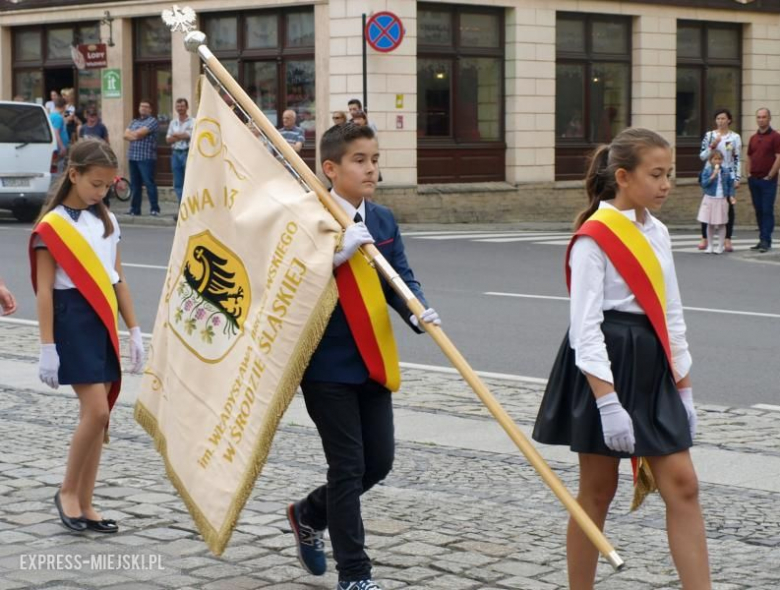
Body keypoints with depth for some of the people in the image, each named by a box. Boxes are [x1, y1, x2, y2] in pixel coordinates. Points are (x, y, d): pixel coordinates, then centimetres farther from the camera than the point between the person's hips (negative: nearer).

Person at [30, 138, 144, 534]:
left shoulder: (107, 221, 11)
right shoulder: (52, 226, -7)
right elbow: (44, 290, -9)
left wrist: (134, 330, 12)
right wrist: (47, 347, -12)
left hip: (104, 322, 6)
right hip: (73, 320, -6)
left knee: (99, 416, 5)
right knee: (96, 411, -13)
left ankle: (84, 504, 12)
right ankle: (67, 492, 5)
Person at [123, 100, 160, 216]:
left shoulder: (152, 121, -2)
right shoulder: (134, 122, 20)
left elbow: (140, 132, -13)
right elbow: (126, 135, 8)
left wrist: (132, 133, 6)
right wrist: (135, 136, -9)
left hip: (146, 158, -7)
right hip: (133, 157, 7)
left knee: (149, 183, -10)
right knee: (135, 185, 9)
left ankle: (154, 209, -8)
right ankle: (135, 209, 14)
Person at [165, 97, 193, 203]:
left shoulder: (192, 122, -2)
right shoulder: (173, 122, 16)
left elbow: (188, 135, -13)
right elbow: (168, 140, 10)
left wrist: (175, 135, 1)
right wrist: (180, 136, -8)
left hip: (187, 153, -6)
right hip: (175, 153, 6)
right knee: (177, 184, 7)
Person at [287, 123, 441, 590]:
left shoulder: (383, 221, 8)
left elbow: (400, 280, 2)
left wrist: (419, 313, -18)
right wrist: (338, 252, -28)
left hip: (371, 361, 6)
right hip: (327, 363, -6)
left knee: (379, 460, 11)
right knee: (348, 464, -3)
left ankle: (309, 515, 36)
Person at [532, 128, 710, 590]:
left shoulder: (657, 234, 10)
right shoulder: (594, 238, -13)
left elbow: (670, 314, 16)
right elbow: (585, 326, -17)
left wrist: (683, 387, 13)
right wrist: (608, 401, -23)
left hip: (651, 367, 7)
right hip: (605, 367, -7)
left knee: (682, 484, 1)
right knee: (598, 491, 4)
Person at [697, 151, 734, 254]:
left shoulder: (726, 171, 0)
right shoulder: (707, 171, -6)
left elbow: (730, 184, 6)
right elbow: (703, 183, -15)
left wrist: (731, 195, -4)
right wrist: (712, 176, -25)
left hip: (722, 200, 1)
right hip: (710, 199, -1)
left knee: (721, 224, 5)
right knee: (710, 224, 6)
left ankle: (721, 246, 13)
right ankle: (710, 245, 16)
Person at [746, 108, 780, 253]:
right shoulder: (753, 138, 15)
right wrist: (749, 174, 8)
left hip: (768, 180, -6)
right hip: (754, 180, 6)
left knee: (767, 211, -7)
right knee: (759, 211, 8)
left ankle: (766, 241, -7)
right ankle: (762, 239, 14)